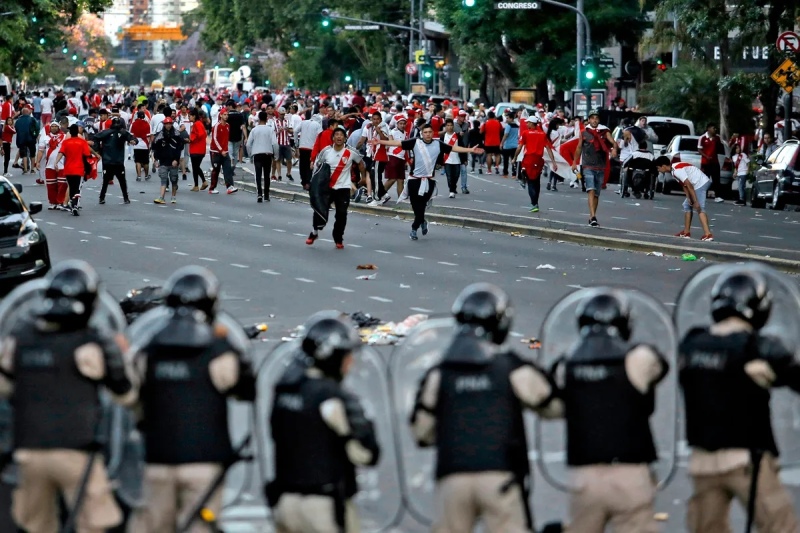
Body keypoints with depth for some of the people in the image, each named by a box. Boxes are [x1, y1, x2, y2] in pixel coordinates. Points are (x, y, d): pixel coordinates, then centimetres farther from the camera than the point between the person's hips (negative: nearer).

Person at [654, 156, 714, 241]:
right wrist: (689, 198, 0)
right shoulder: (674, 170, 12)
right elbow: (684, 185, 12)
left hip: (701, 184, -11)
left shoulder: (677, 170, -20)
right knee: (687, 205, 18)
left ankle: (708, 234, -26)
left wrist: (696, 202, -23)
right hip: (699, 184, 11)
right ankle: (686, 232, 23)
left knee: (700, 209, -16)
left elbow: (689, 185, -23)